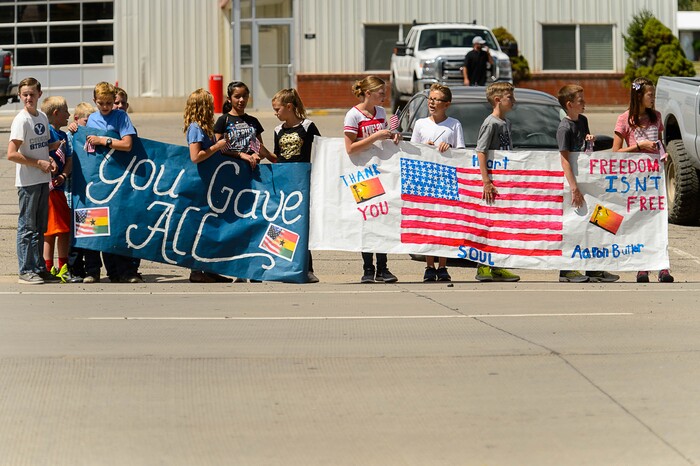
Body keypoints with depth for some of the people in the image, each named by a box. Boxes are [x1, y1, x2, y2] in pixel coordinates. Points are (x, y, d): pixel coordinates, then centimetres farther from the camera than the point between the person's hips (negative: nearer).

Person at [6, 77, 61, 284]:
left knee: (40, 226, 13)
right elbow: (11, 154, -19)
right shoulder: (21, 120, -14)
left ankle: (39, 268, 20)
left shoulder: (42, 117, 9)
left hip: (43, 179, 7)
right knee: (27, 227, -3)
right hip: (27, 181, -7)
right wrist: (39, 163, -16)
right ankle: (26, 271, 2)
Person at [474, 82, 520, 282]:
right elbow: (481, 152, -18)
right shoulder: (490, 123, -12)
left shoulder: (506, 123, 14)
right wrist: (486, 182, -24)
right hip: (493, 181, -8)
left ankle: (496, 267, 14)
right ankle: (483, 268, -3)